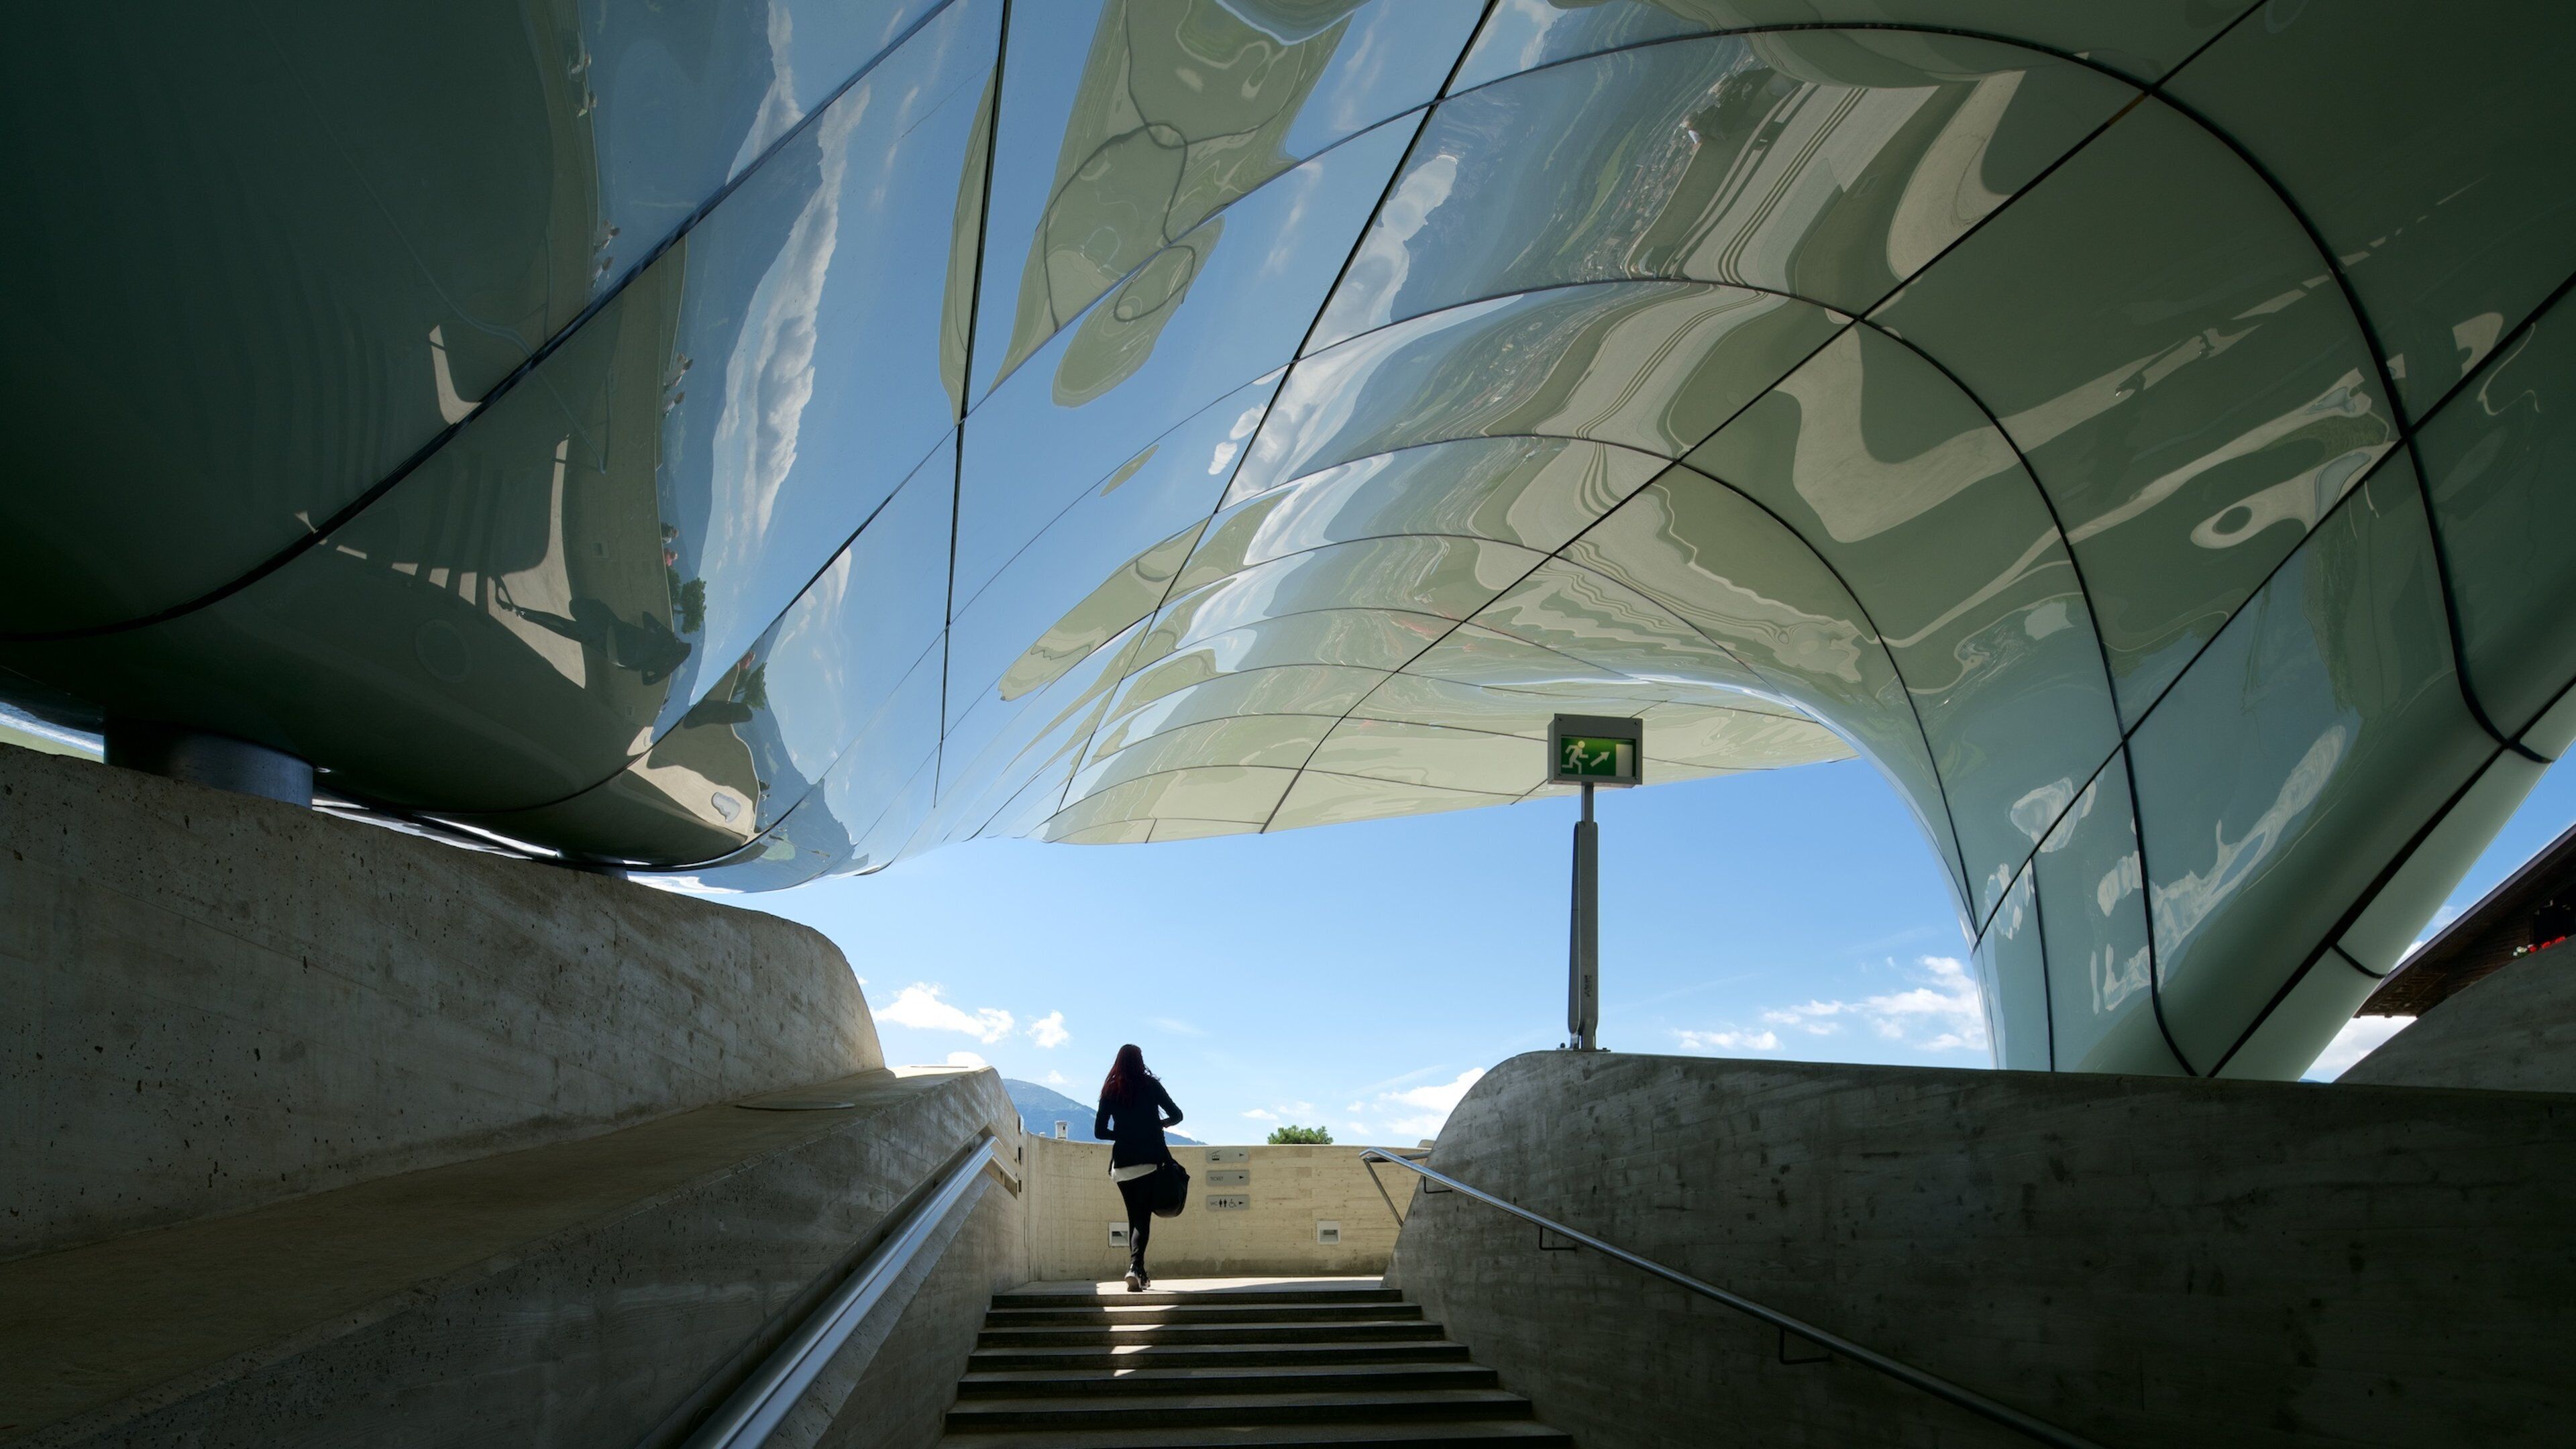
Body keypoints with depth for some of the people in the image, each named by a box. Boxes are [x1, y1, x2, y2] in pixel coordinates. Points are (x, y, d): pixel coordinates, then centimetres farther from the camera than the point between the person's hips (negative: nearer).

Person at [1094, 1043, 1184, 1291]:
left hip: (1122, 1163, 3)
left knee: (1134, 1216, 15)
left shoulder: (1110, 1091, 6)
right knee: (1143, 1217, -7)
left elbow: (1099, 1131, 5)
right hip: (1150, 1161, -3)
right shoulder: (1151, 1085, 0)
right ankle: (1134, 1266, -27)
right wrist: (1160, 1123, 23)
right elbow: (1176, 1115, 3)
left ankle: (1139, 1272, 15)